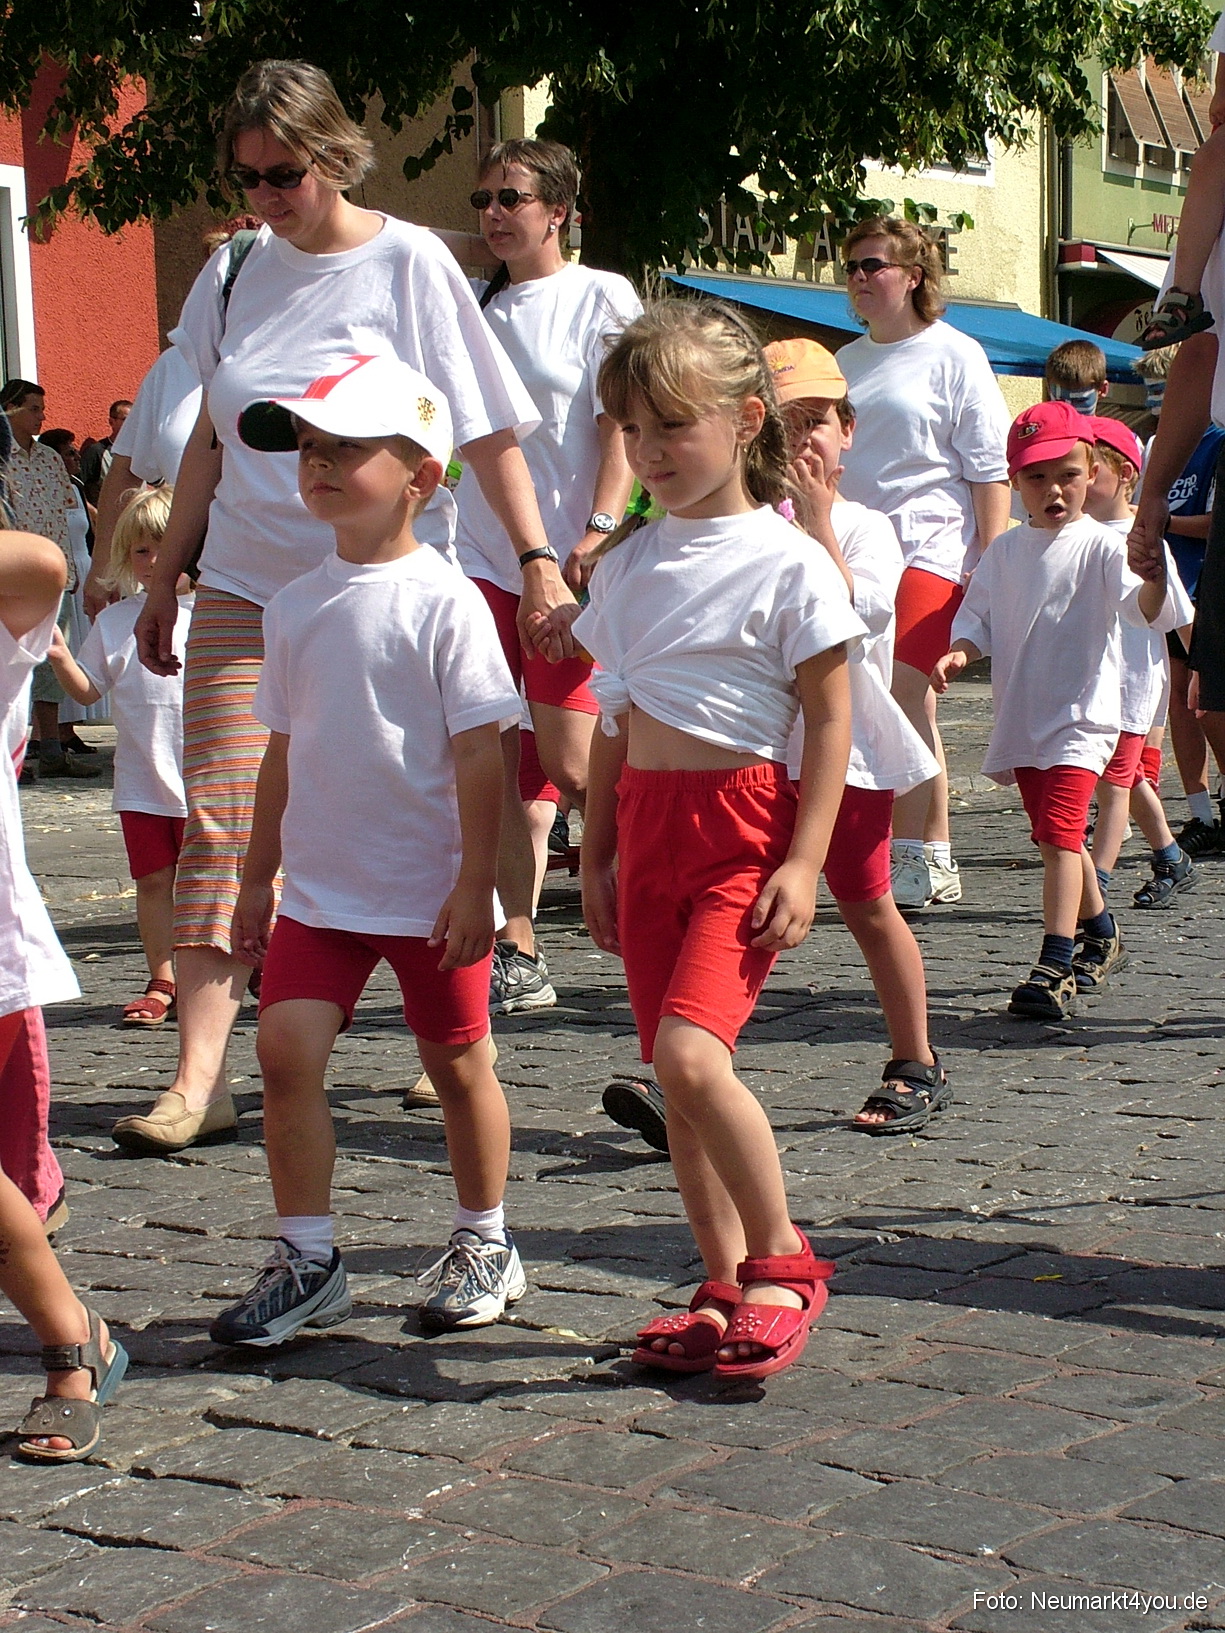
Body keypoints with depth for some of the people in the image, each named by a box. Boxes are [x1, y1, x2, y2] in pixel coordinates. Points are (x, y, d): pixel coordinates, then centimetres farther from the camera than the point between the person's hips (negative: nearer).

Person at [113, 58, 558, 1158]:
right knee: (221, 821, -7)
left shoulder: (407, 263, -4)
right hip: (246, 588, 4)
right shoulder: (236, 275, 9)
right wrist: (166, 577, 19)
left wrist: (537, 560, -9)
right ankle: (199, 1076, -7)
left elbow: (486, 430, -3)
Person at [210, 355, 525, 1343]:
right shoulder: (297, 605, 6)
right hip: (320, 887, 5)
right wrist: (258, 877, 14)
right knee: (286, 1046, -7)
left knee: (457, 1061, 9)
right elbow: (285, 751, 13)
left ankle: (486, 1244, 27)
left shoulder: (443, 600, -11)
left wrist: (475, 883, -15)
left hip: (432, 891, -5)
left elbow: (479, 750, -12)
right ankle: (307, 1261, 3)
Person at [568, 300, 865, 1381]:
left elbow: (830, 723, -7)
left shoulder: (786, 562, -7)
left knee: (692, 1054, -20)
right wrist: (598, 856, 16)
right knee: (676, 1073, 6)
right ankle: (726, 1291, 17)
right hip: (647, 825, 6)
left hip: (744, 824, -6)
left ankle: (784, 1260, -2)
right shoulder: (630, 564, 11)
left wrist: (804, 864, -15)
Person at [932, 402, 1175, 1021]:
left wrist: (1154, 580, -38)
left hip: (1081, 715, -6)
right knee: (1057, 838, 18)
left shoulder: (1100, 546, -7)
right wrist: (960, 652, -10)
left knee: (1059, 833, -18)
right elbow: (978, 616, 10)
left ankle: (1055, 968, -22)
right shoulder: (1005, 551, 8)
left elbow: (1146, 610, -17)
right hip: (1019, 716, 6)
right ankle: (1099, 933, 39)